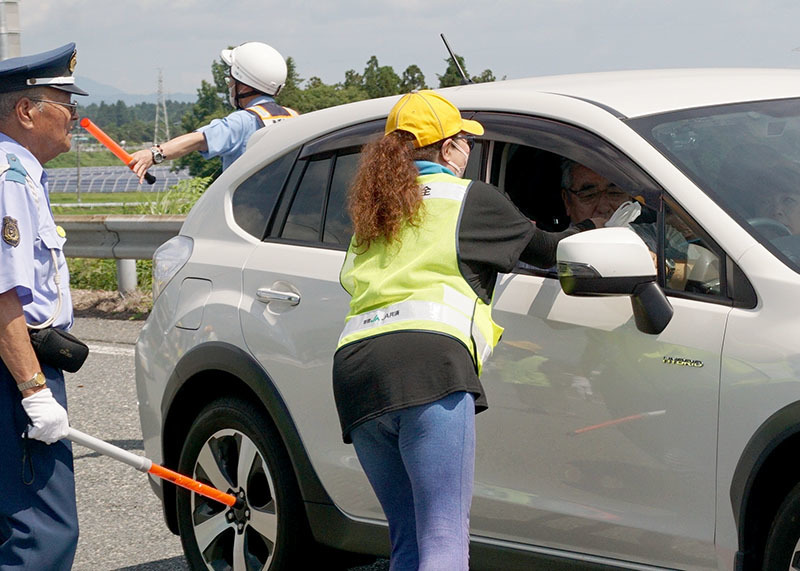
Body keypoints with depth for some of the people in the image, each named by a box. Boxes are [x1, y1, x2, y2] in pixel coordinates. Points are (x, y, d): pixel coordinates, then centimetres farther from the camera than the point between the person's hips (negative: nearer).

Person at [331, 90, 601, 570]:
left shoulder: (373, 211, 29)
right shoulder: (471, 198, 14)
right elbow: (545, 250, 22)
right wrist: (593, 229, 42)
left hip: (354, 370, 6)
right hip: (428, 362, -6)